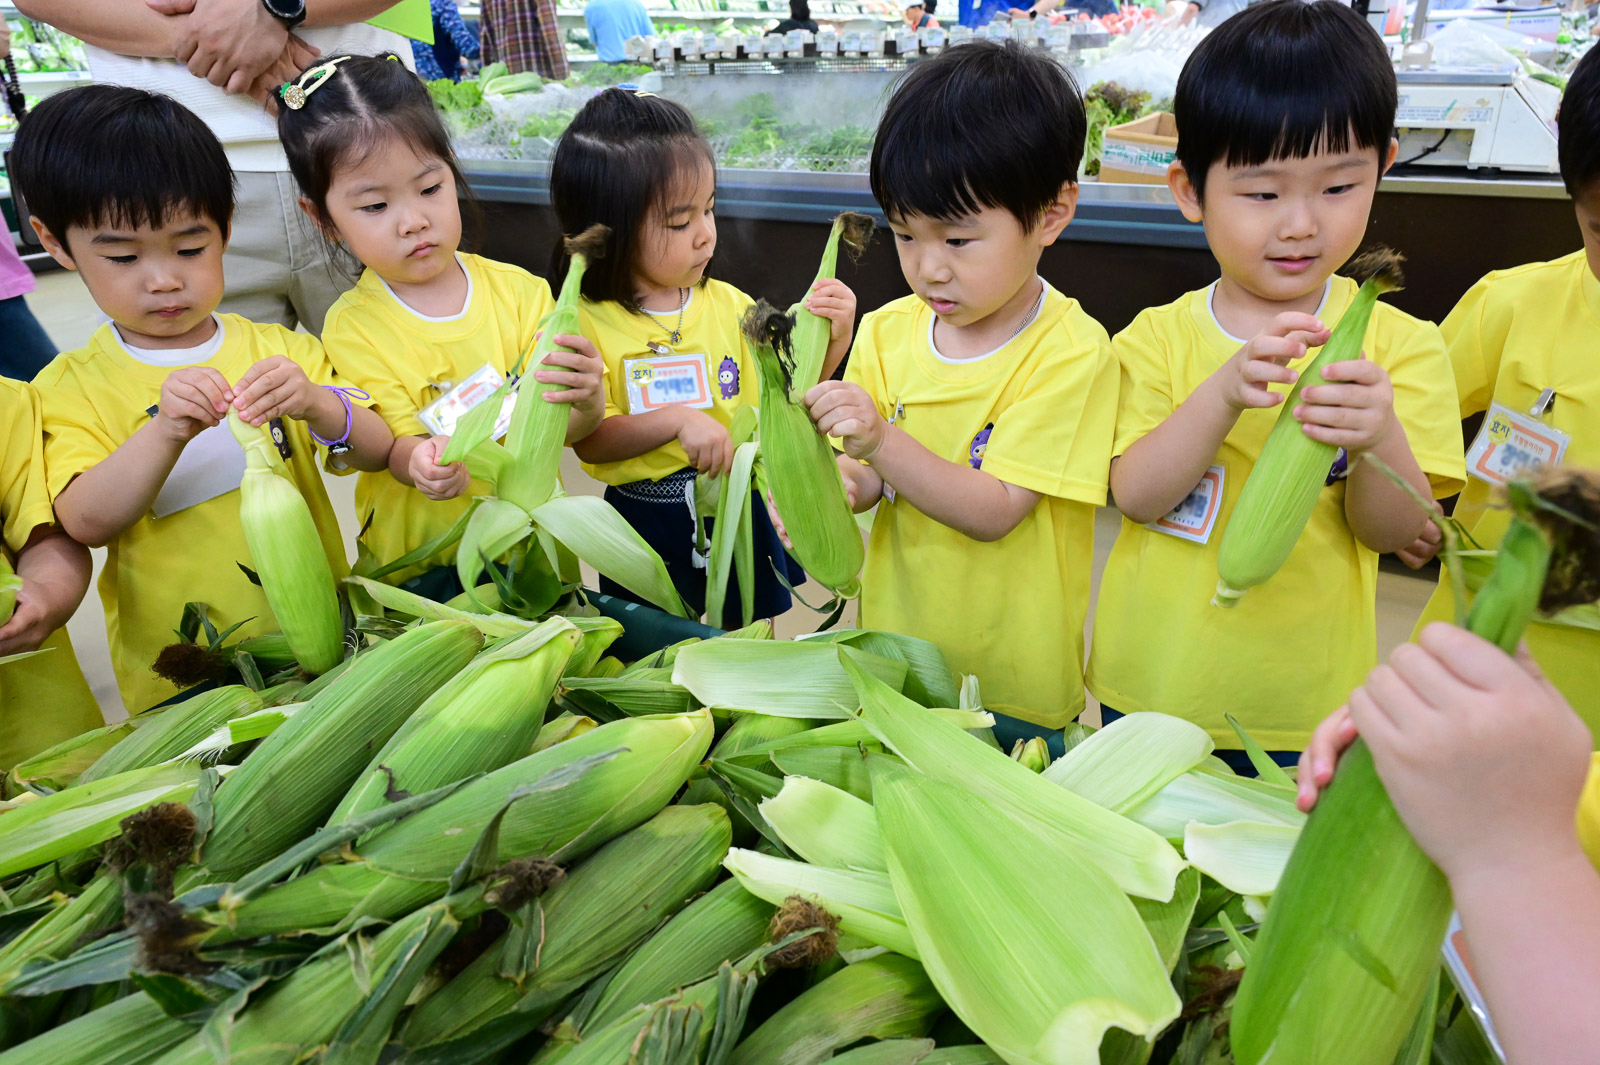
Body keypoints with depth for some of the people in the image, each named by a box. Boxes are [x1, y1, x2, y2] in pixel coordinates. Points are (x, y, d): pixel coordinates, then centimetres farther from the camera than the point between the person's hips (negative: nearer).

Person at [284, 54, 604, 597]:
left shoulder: (518, 291, 3)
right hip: (419, 567, -1)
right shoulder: (353, 327, -2)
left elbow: (556, 427, -2)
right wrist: (421, 462, -32)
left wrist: (584, 403, -26)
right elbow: (399, 443, -8)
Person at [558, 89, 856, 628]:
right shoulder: (585, 323, -13)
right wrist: (676, 420, -30)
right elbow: (589, 441, -17)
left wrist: (830, 337, -16)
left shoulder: (728, 304, -3)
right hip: (645, 525, -2)